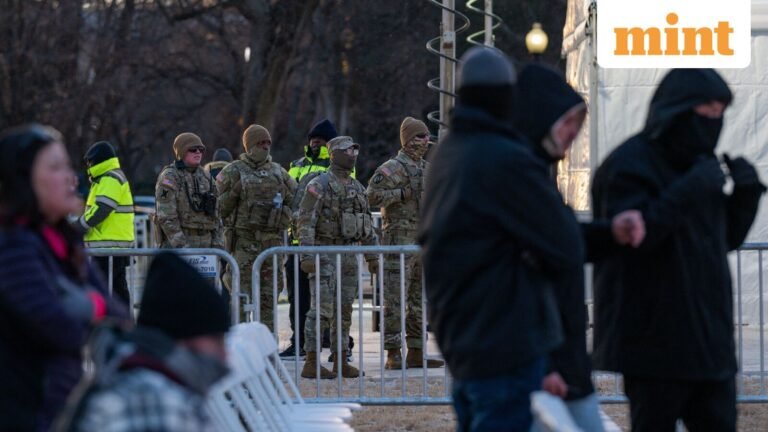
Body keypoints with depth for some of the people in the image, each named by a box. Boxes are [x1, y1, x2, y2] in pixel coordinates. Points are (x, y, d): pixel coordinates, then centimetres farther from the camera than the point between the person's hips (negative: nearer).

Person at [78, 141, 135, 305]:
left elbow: (100, 210, -21)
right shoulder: (115, 178, 22)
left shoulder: (110, 180, -12)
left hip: (109, 243, -11)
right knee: (118, 285, 11)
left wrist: (78, 226, -13)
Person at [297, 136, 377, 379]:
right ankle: (311, 363, -8)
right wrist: (306, 255, -22)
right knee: (322, 310, -10)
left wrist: (373, 255, 16)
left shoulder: (357, 187, 14)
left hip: (348, 255, 7)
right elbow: (305, 221, -14)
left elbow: (367, 224, 20)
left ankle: (341, 362, 12)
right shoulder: (319, 185, -8)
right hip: (325, 255, -7)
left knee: (344, 311, 8)